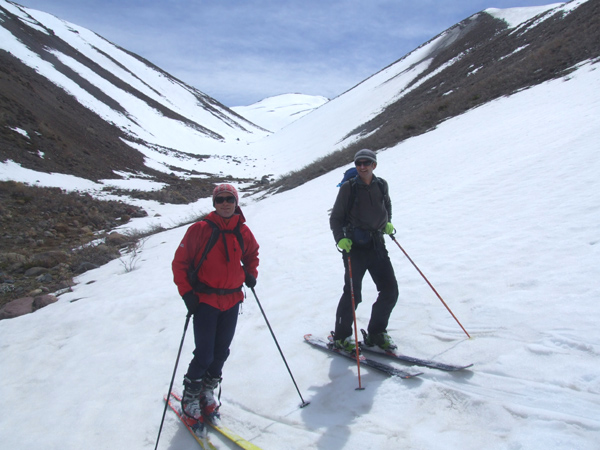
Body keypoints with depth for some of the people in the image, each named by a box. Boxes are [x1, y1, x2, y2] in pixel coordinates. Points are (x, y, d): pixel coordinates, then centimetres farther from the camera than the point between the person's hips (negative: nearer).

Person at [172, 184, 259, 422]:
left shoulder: (243, 231, 3)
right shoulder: (200, 229, -9)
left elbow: (252, 254, 22)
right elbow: (180, 262, -4)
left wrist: (251, 273, 5)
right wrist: (186, 293, -11)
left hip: (232, 300, 4)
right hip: (205, 301, -4)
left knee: (221, 353, 13)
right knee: (204, 354, -4)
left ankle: (207, 391, 35)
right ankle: (190, 396, 21)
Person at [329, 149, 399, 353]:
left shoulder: (381, 185, 7)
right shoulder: (348, 188, -5)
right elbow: (335, 218, -1)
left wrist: (387, 223, 11)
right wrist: (340, 238, -16)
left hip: (377, 245, 5)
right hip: (354, 245, -5)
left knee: (390, 291, 3)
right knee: (353, 293, -6)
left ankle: (376, 333, 22)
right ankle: (341, 337, 13)